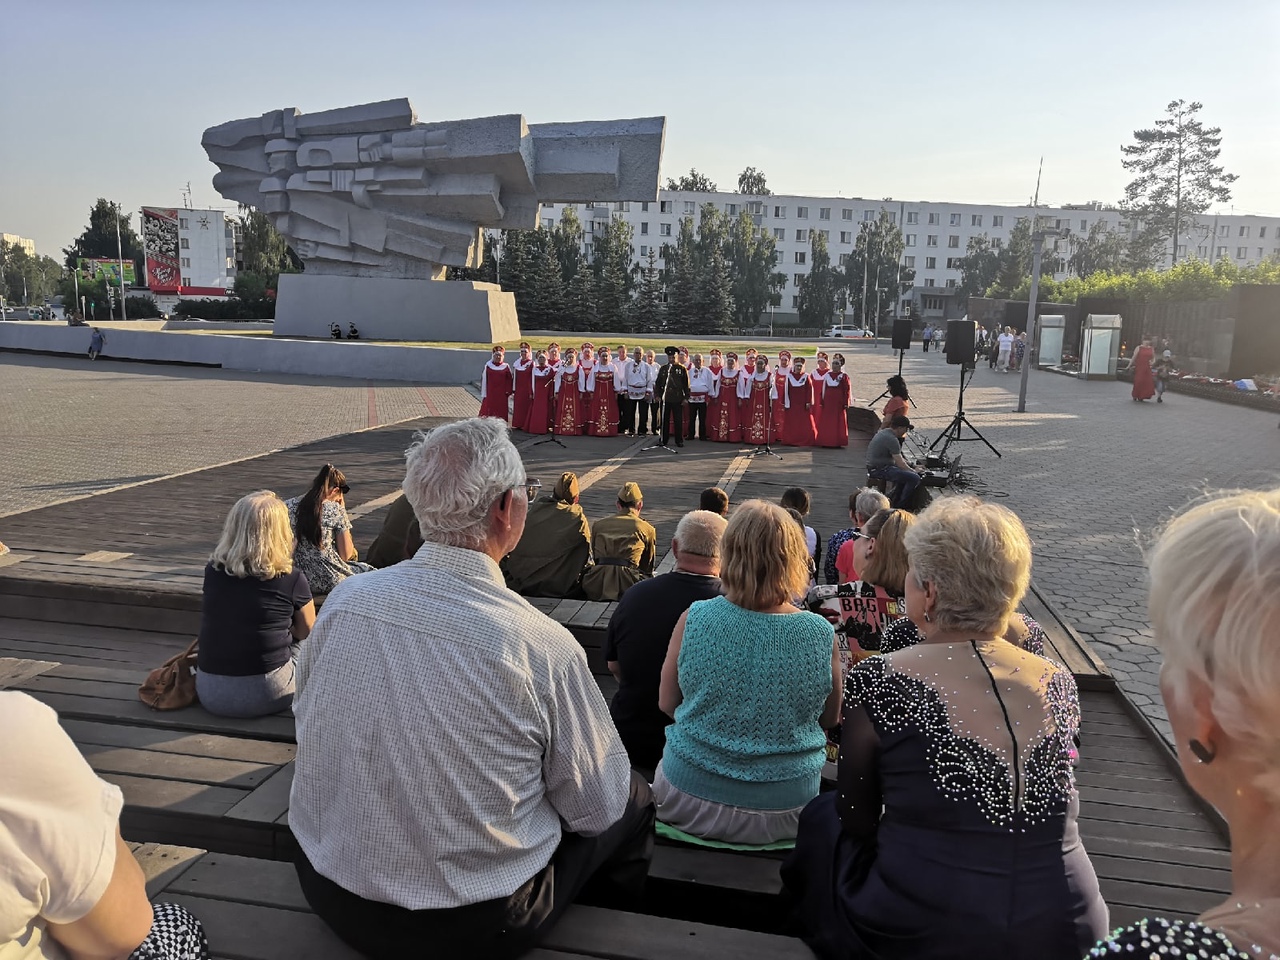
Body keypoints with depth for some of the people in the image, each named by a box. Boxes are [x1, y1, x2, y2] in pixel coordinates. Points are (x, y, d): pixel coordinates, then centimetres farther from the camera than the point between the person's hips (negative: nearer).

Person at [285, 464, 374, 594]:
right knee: (368, 571, 19)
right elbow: (346, 556, -4)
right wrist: (342, 511, -1)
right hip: (329, 582, -5)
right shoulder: (336, 510, -13)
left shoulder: (287, 506, -2)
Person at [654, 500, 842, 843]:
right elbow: (830, 719, 3)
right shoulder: (821, 635, -15)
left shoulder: (694, 619, -15)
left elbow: (667, 704, 0)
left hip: (689, 802, 0)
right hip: (783, 812, 1)